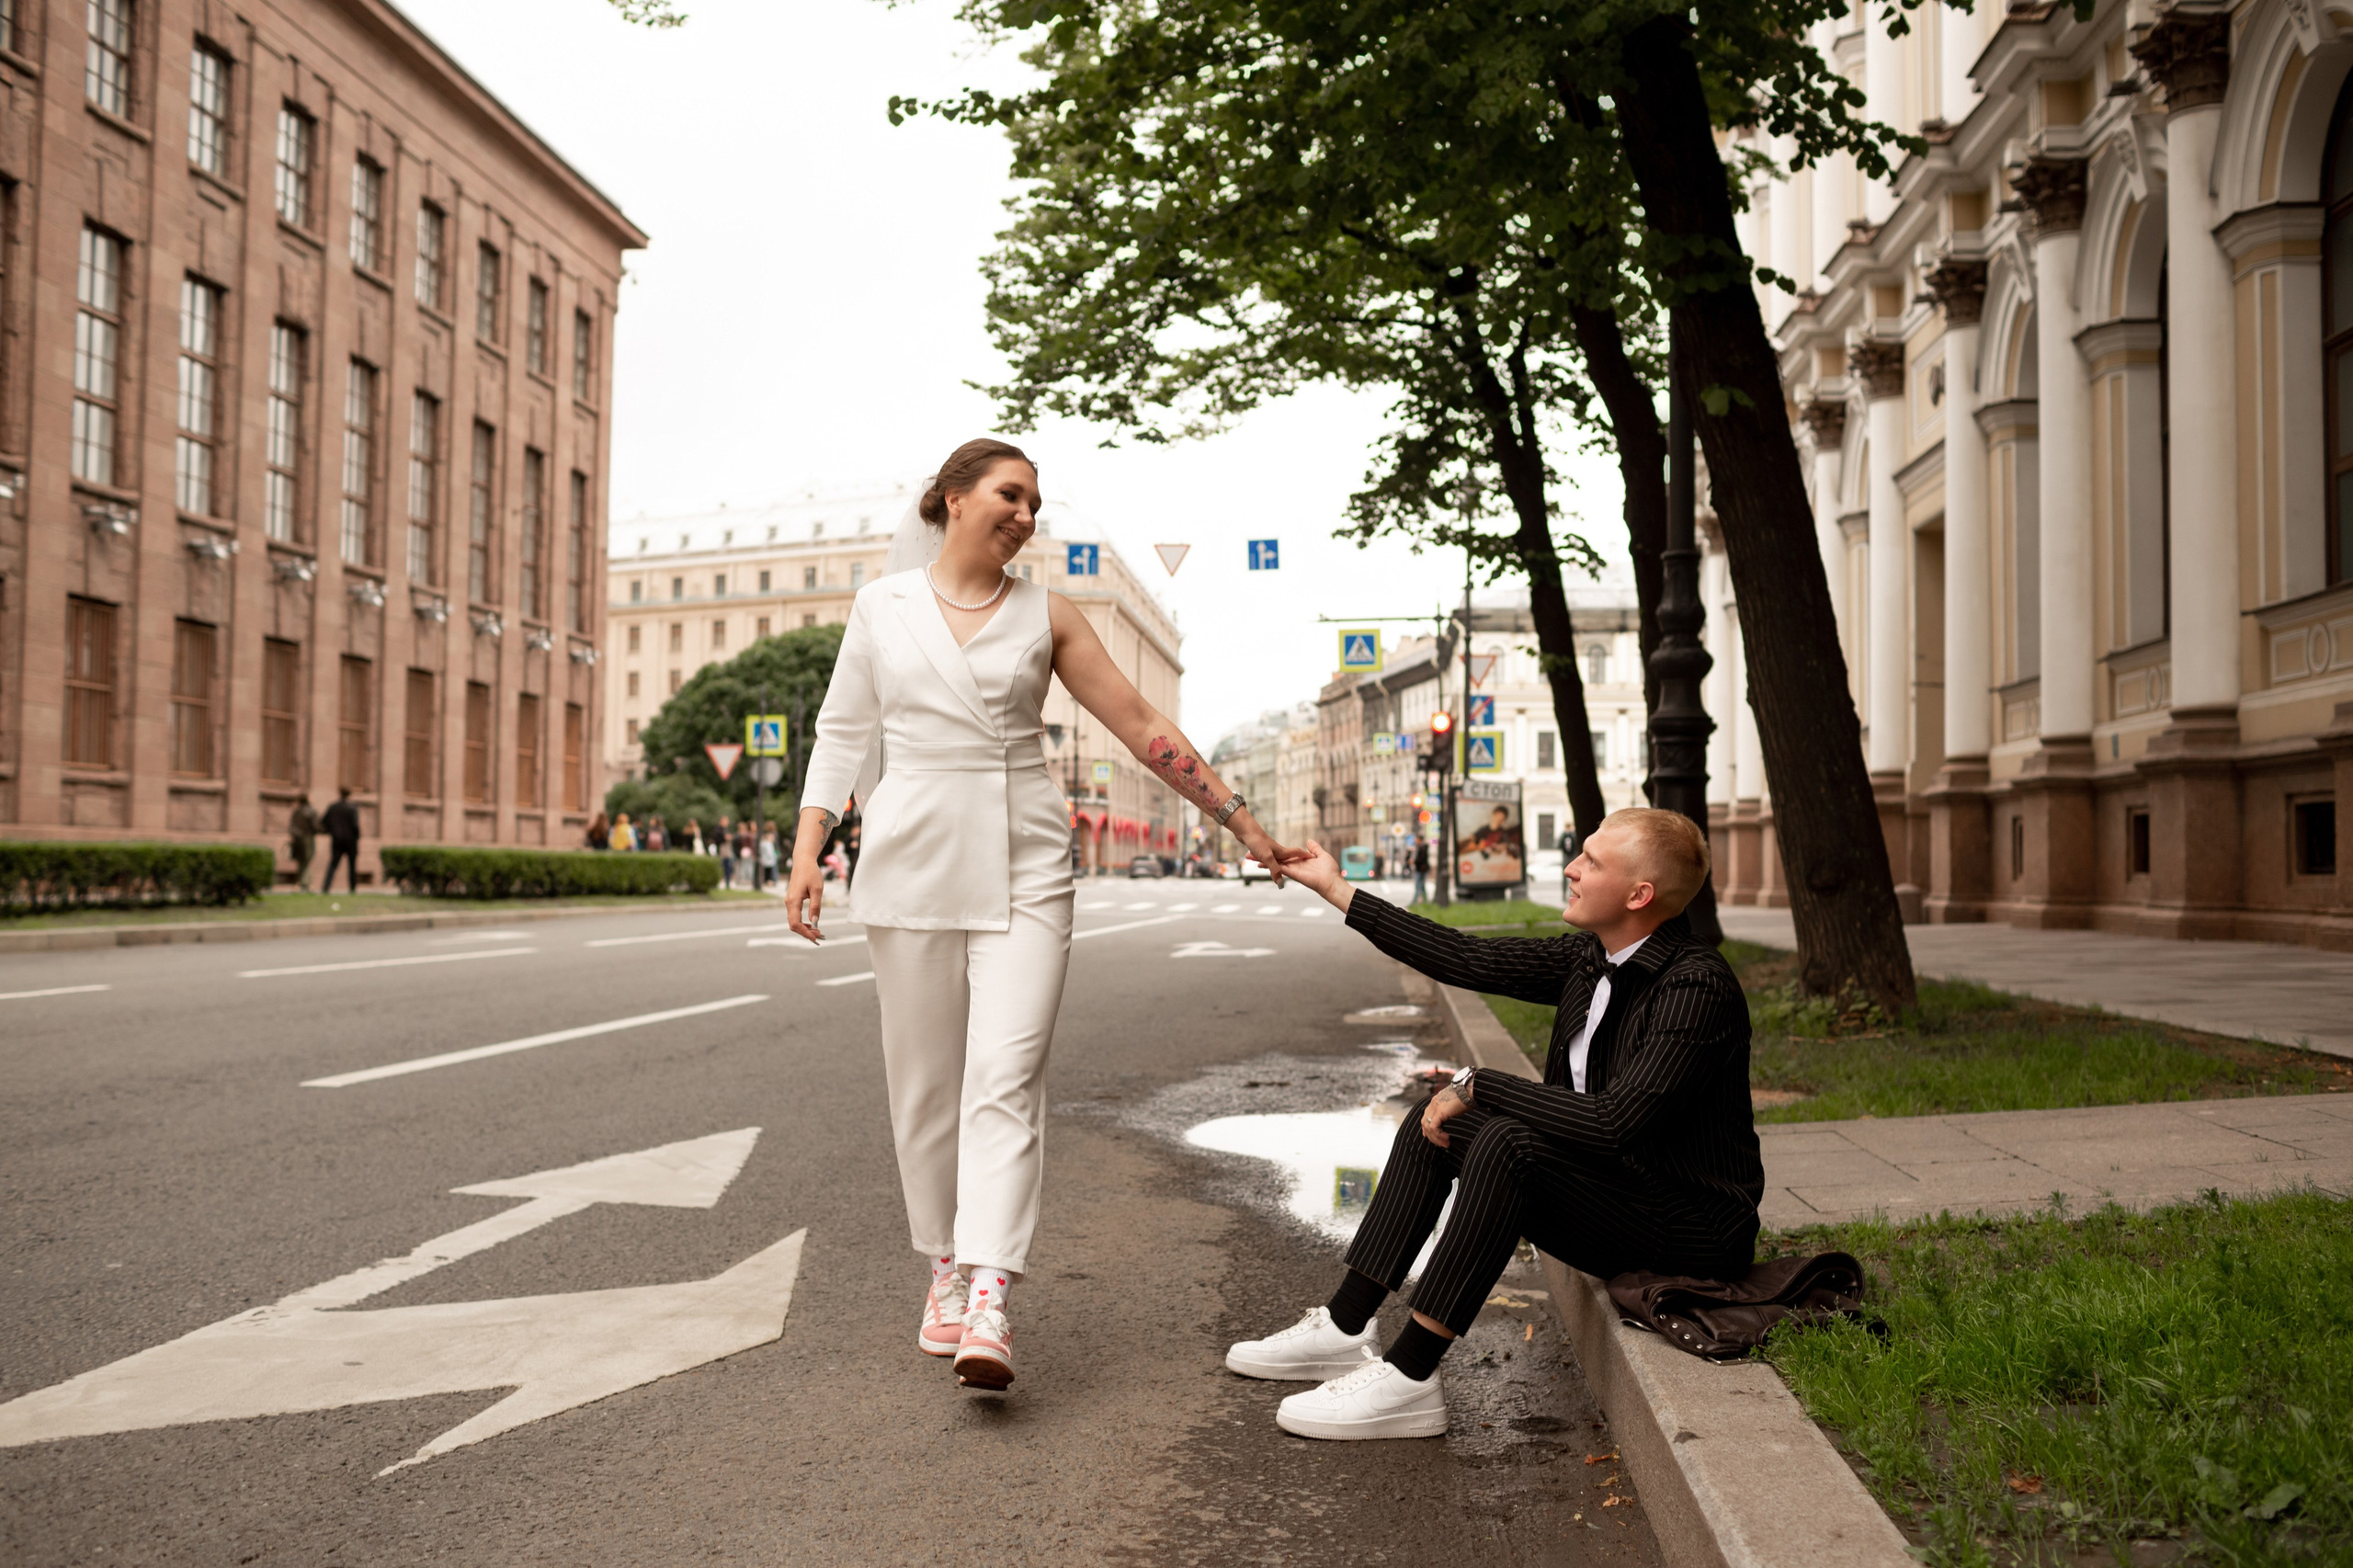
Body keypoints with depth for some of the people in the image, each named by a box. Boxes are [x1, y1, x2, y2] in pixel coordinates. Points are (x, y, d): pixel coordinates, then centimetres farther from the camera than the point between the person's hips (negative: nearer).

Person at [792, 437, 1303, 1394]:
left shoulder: (1045, 616, 8)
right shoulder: (882, 606, 8)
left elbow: (1141, 727, 9)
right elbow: (843, 733, 11)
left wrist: (1241, 822, 8)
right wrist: (807, 851, 1)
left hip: (1023, 869, -1)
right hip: (913, 864, 1)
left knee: (1006, 1076, -13)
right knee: (925, 1084, 5)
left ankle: (989, 1302, -18)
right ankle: (945, 1269, 22)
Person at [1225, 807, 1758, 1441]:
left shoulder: (1698, 986, -24)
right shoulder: (1590, 958, 2)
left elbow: (1614, 1122, -33)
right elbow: (1471, 960, 7)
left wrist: (1477, 1084, -23)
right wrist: (1335, 889, 9)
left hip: (1695, 1225, -9)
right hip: (1613, 1189, 9)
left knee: (1508, 1144, -30)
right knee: (1435, 1124, 6)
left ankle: (1408, 1376, -24)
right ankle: (1344, 1328, 6)